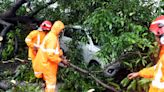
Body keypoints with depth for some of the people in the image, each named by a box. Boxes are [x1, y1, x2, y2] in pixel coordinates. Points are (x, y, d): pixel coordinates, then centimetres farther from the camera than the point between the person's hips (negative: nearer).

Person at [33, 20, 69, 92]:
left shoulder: (52, 35, 6)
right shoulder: (52, 38, -26)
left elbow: (56, 49, 18)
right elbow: (50, 55, -30)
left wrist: (61, 55, 5)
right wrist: (62, 60, -24)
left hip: (47, 62, 10)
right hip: (47, 63, -10)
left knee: (48, 78, 23)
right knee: (51, 80, -4)